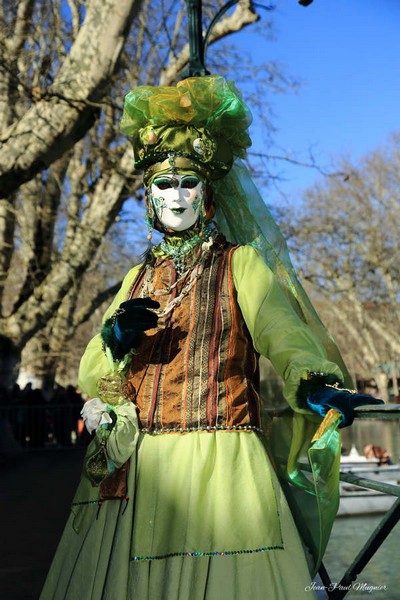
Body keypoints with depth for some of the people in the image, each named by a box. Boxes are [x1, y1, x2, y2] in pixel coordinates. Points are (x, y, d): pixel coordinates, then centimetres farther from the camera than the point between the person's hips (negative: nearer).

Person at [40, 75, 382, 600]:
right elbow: (90, 381, 11)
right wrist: (117, 340, -11)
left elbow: (279, 330, -16)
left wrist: (314, 383, -36)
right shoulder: (139, 278, 16)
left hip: (219, 462, -3)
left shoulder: (240, 262, 5)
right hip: (135, 471, 4)